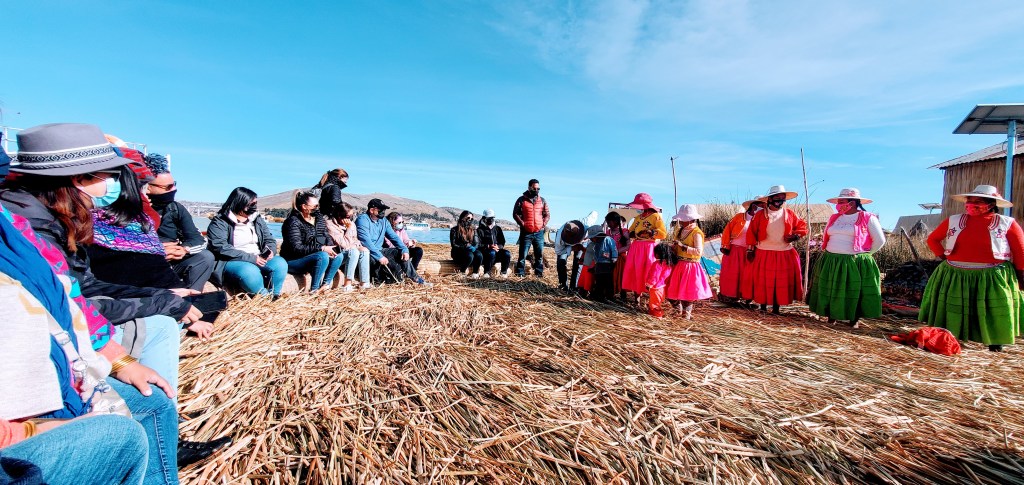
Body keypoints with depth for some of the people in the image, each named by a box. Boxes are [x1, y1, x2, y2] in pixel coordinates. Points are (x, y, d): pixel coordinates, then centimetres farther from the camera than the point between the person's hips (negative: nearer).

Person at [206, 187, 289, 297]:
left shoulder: (257, 219, 12)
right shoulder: (219, 222, -4)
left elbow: (270, 239, 13)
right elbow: (220, 247, -17)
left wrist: (271, 251, -12)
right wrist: (250, 258, -23)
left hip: (258, 259, 5)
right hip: (232, 262, -5)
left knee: (280, 263, -25)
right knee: (250, 271, -38)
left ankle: (274, 297, -18)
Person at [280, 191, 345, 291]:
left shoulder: (319, 218, 7)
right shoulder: (293, 222, -15)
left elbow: (327, 237, 7)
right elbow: (296, 248, -23)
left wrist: (330, 249, -16)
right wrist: (321, 248, -30)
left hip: (312, 258, 7)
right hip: (293, 261, -7)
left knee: (338, 256, -13)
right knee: (323, 256, -32)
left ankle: (325, 285, -9)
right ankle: (314, 290, -22)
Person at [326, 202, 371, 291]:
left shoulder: (351, 223, 4)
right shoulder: (330, 224, -17)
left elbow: (355, 239, 12)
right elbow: (344, 244, -20)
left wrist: (358, 245, -10)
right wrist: (349, 228, -20)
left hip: (351, 251, 6)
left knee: (365, 251, -20)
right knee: (354, 251, -32)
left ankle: (364, 282, -21)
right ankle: (347, 285, -33)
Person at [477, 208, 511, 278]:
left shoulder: (497, 228, 18)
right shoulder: (480, 230, 6)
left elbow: (502, 243, 12)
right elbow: (478, 244, -5)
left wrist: (498, 246, -12)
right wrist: (489, 246, -23)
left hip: (497, 250, 4)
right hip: (485, 252, -3)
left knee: (507, 253, -26)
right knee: (492, 252, -37)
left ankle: (504, 273, -11)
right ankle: (486, 273, -24)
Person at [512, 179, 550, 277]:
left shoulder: (542, 201, 12)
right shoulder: (522, 200, 1)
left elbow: (547, 214, 16)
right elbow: (515, 213, 0)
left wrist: (544, 223, 2)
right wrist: (522, 223, -9)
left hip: (539, 232, 3)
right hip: (526, 232, -3)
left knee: (539, 254, 7)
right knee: (523, 254, 0)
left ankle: (539, 273, 17)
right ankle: (520, 273, 8)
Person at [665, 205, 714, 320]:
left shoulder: (696, 233, -13)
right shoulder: (679, 230, 9)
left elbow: (699, 251, -23)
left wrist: (683, 246, -25)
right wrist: (673, 247, -3)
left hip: (690, 266, -7)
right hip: (679, 265, 7)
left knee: (689, 290, -1)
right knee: (679, 288, 11)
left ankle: (687, 312, 12)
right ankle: (680, 310, 26)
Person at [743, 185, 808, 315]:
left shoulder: (790, 214, 3)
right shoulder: (760, 215, -3)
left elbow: (802, 226, 11)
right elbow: (751, 232, -2)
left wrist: (795, 236, -9)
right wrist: (750, 249, -6)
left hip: (785, 254, 2)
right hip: (763, 254, -2)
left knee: (781, 282, 4)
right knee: (763, 281, 3)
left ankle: (776, 307, 16)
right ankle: (763, 305, 17)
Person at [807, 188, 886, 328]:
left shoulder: (868, 218, -4)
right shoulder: (834, 218, 9)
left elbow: (879, 240, -2)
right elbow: (826, 237, 22)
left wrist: (863, 254, 0)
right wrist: (834, 252, 14)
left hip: (856, 263, -4)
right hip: (831, 262, 4)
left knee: (855, 293, 4)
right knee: (831, 291, 9)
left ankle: (854, 320, 18)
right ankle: (831, 316, 22)